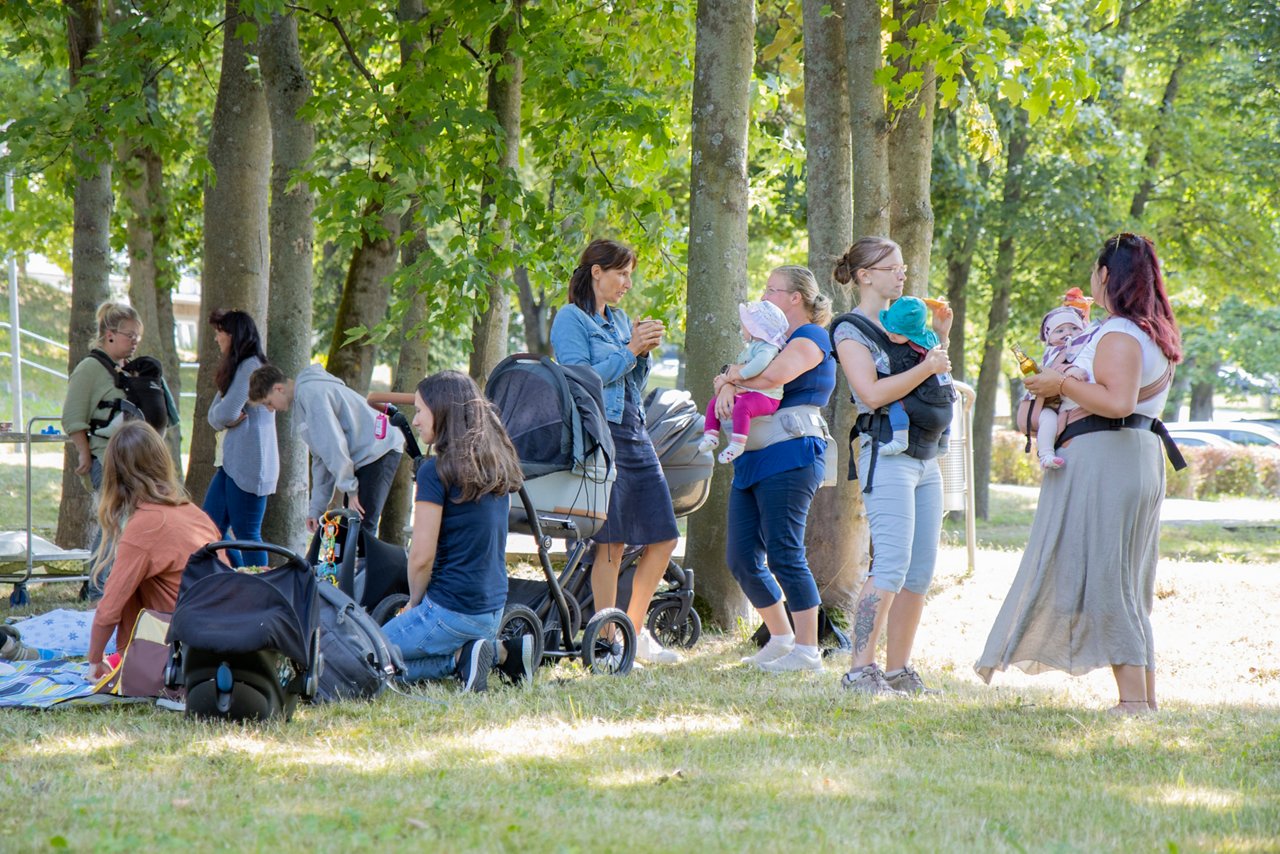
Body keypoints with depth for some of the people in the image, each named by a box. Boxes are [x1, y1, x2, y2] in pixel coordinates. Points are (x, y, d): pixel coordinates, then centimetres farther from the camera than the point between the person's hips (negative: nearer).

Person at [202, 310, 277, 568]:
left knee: (246, 533, -6)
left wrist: (224, 417, 3)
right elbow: (214, 415, 14)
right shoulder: (237, 367, 20)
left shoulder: (251, 367, -12)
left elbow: (227, 412, -19)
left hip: (250, 463, -10)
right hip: (232, 461, 10)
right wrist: (226, 420, -7)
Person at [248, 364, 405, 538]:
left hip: (378, 452, -10)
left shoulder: (311, 393, -15)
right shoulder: (302, 397, 18)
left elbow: (333, 444, -21)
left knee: (362, 529, -15)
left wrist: (350, 490, -18)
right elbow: (320, 459, 20)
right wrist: (316, 508, 15)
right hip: (361, 458, 10)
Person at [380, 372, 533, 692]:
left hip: (451, 611, -8)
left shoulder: (436, 471, -15)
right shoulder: (497, 465, 8)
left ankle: (459, 658, -10)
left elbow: (422, 555, -17)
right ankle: (503, 651, 7)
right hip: (494, 610, 8)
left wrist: (414, 602, 3)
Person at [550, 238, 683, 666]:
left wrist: (644, 353, 5)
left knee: (664, 536, 6)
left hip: (634, 433, 8)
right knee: (611, 541, -7)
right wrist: (630, 350, -13)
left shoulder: (619, 319, 19)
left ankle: (634, 631, 17)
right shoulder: (571, 319, -4)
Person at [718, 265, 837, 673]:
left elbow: (774, 374, -22)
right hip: (752, 458, 9)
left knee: (785, 555, -13)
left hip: (791, 453, -9)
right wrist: (727, 387, -8)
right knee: (741, 558, 5)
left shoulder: (810, 338, -4)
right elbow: (735, 374, 16)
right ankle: (780, 638, 17)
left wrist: (732, 375, -4)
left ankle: (807, 650, -10)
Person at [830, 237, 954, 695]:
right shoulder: (850, 331, -4)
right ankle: (861, 669, -15)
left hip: (926, 458, 8)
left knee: (920, 572, 5)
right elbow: (873, 392, -17)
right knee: (891, 567, -16)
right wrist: (927, 366, -17)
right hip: (887, 455, -8)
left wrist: (939, 337, 15)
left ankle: (898, 669, 9)